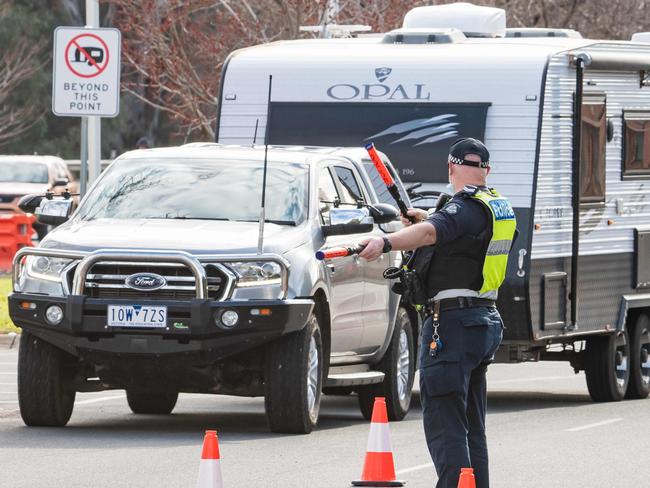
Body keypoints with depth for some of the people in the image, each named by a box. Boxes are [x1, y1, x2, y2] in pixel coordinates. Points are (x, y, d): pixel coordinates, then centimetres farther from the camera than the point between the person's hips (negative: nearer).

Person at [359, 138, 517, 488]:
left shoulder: (466, 207, -14)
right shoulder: (501, 208, 14)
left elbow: (431, 233, -35)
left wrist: (385, 243, -48)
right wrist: (426, 218, 43)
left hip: (452, 324, -9)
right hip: (485, 319, 9)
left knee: (445, 425, -13)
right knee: (472, 427, 17)